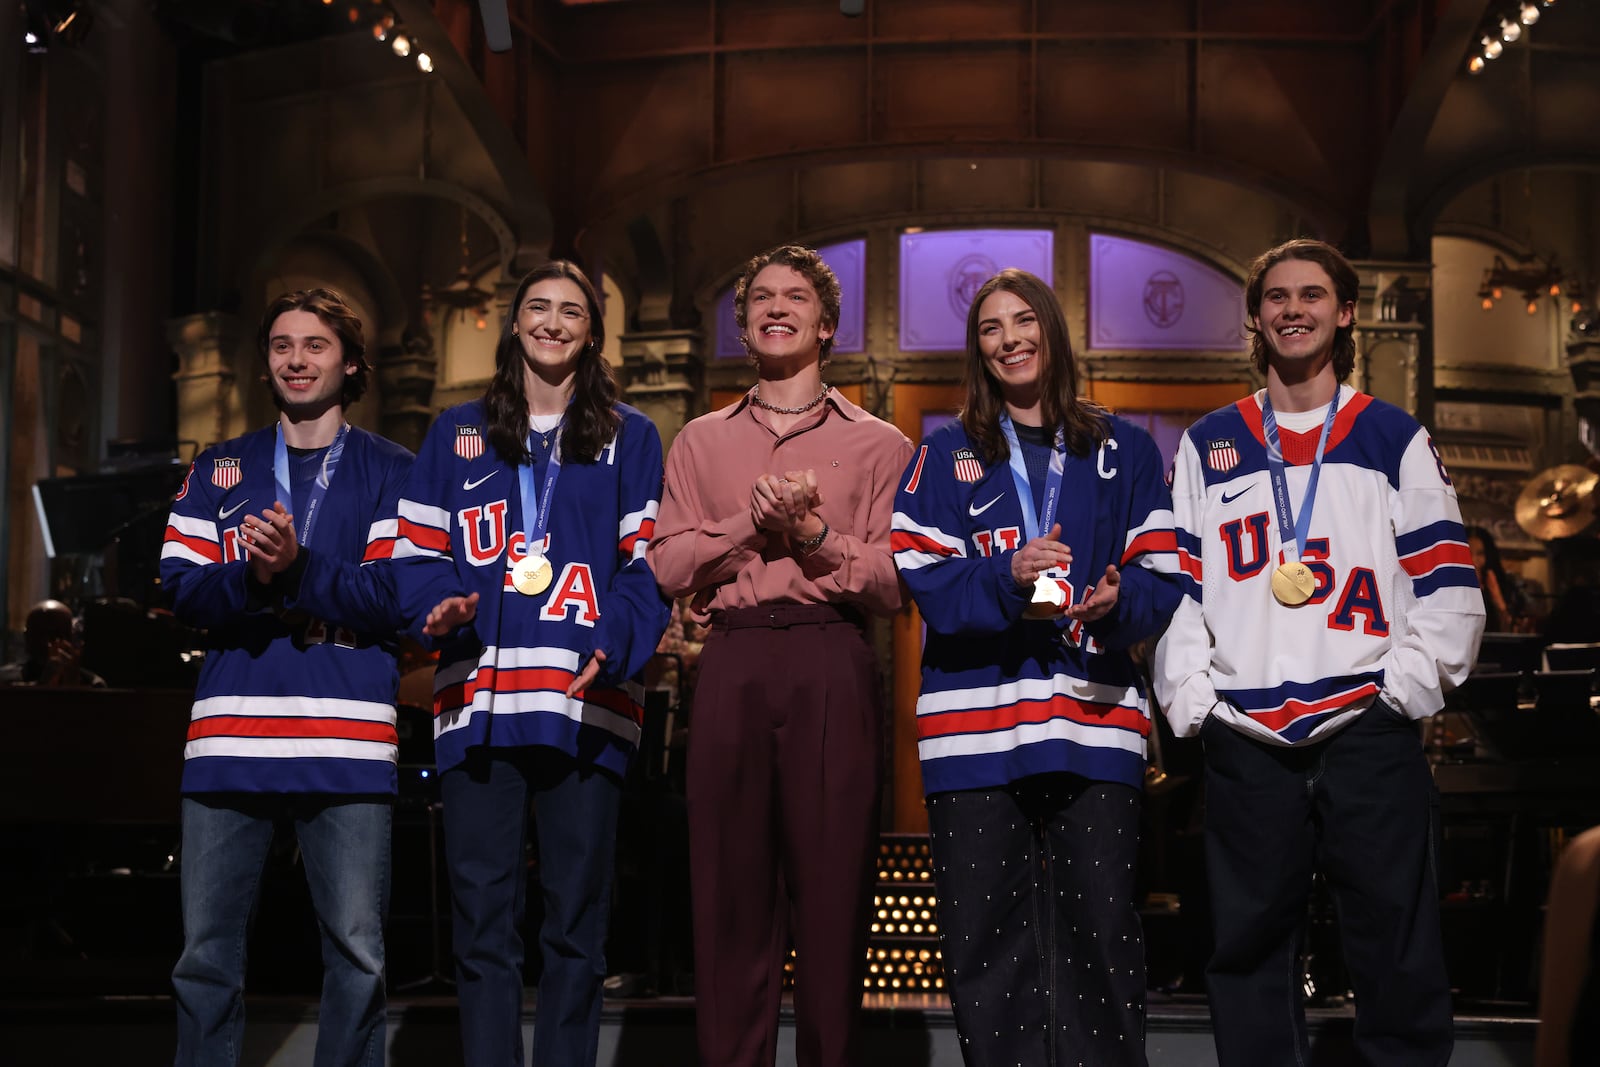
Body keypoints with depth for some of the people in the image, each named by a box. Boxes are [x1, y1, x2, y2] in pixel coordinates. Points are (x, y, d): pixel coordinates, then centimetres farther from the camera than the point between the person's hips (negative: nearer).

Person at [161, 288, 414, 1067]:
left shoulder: (390, 471, 9)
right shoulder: (218, 469, 18)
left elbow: (398, 596, -3)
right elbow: (182, 589, 6)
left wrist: (298, 569, -17)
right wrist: (252, 575, -14)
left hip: (347, 740, -2)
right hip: (229, 737, 2)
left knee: (356, 951, -1)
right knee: (206, 951, 4)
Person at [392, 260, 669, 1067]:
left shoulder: (628, 439, 14)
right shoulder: (457, 434, 18)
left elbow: (650, 561, 5)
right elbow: (418, 552, 13)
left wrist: (615, 643, -12)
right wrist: (440, 604, -9)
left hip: (587, 702, -1)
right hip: (478, 698, 1)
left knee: (575, 918, 0)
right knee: (481, 916, 0)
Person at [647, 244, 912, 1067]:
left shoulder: (877, 444, 12)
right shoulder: (701, 442, 19)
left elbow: (892, 583, 3)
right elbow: (667, 566, 7)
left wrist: (816, 534, -10)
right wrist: (752, 521, -5)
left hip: (831, 666, -1)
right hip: (732, 661, 2)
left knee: (831, 886, -4)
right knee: (730, 884, 0)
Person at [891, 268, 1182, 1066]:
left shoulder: (1124, 451, 14)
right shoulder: (946, 455, 14)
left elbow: (1163, 576, 8)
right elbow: (921, 577, 2)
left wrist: (1120, 600, -14)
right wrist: (1008, 580, -15)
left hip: (1093, 722, 0)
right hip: (975, 721, 0)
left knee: (1100, 929, -2)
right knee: (985, 936, 0)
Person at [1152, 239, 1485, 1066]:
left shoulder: (1395, 439, 10)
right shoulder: (1208, 447, 13)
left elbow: (1447, 586, 6)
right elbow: (1176, 583, 10)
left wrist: (1407, 683, -5)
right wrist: (1191, 699, 0)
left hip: (1369, 727, -1)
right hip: (1243, 736, 2)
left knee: (1397, 949, -1)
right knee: (1249, 946, 6)